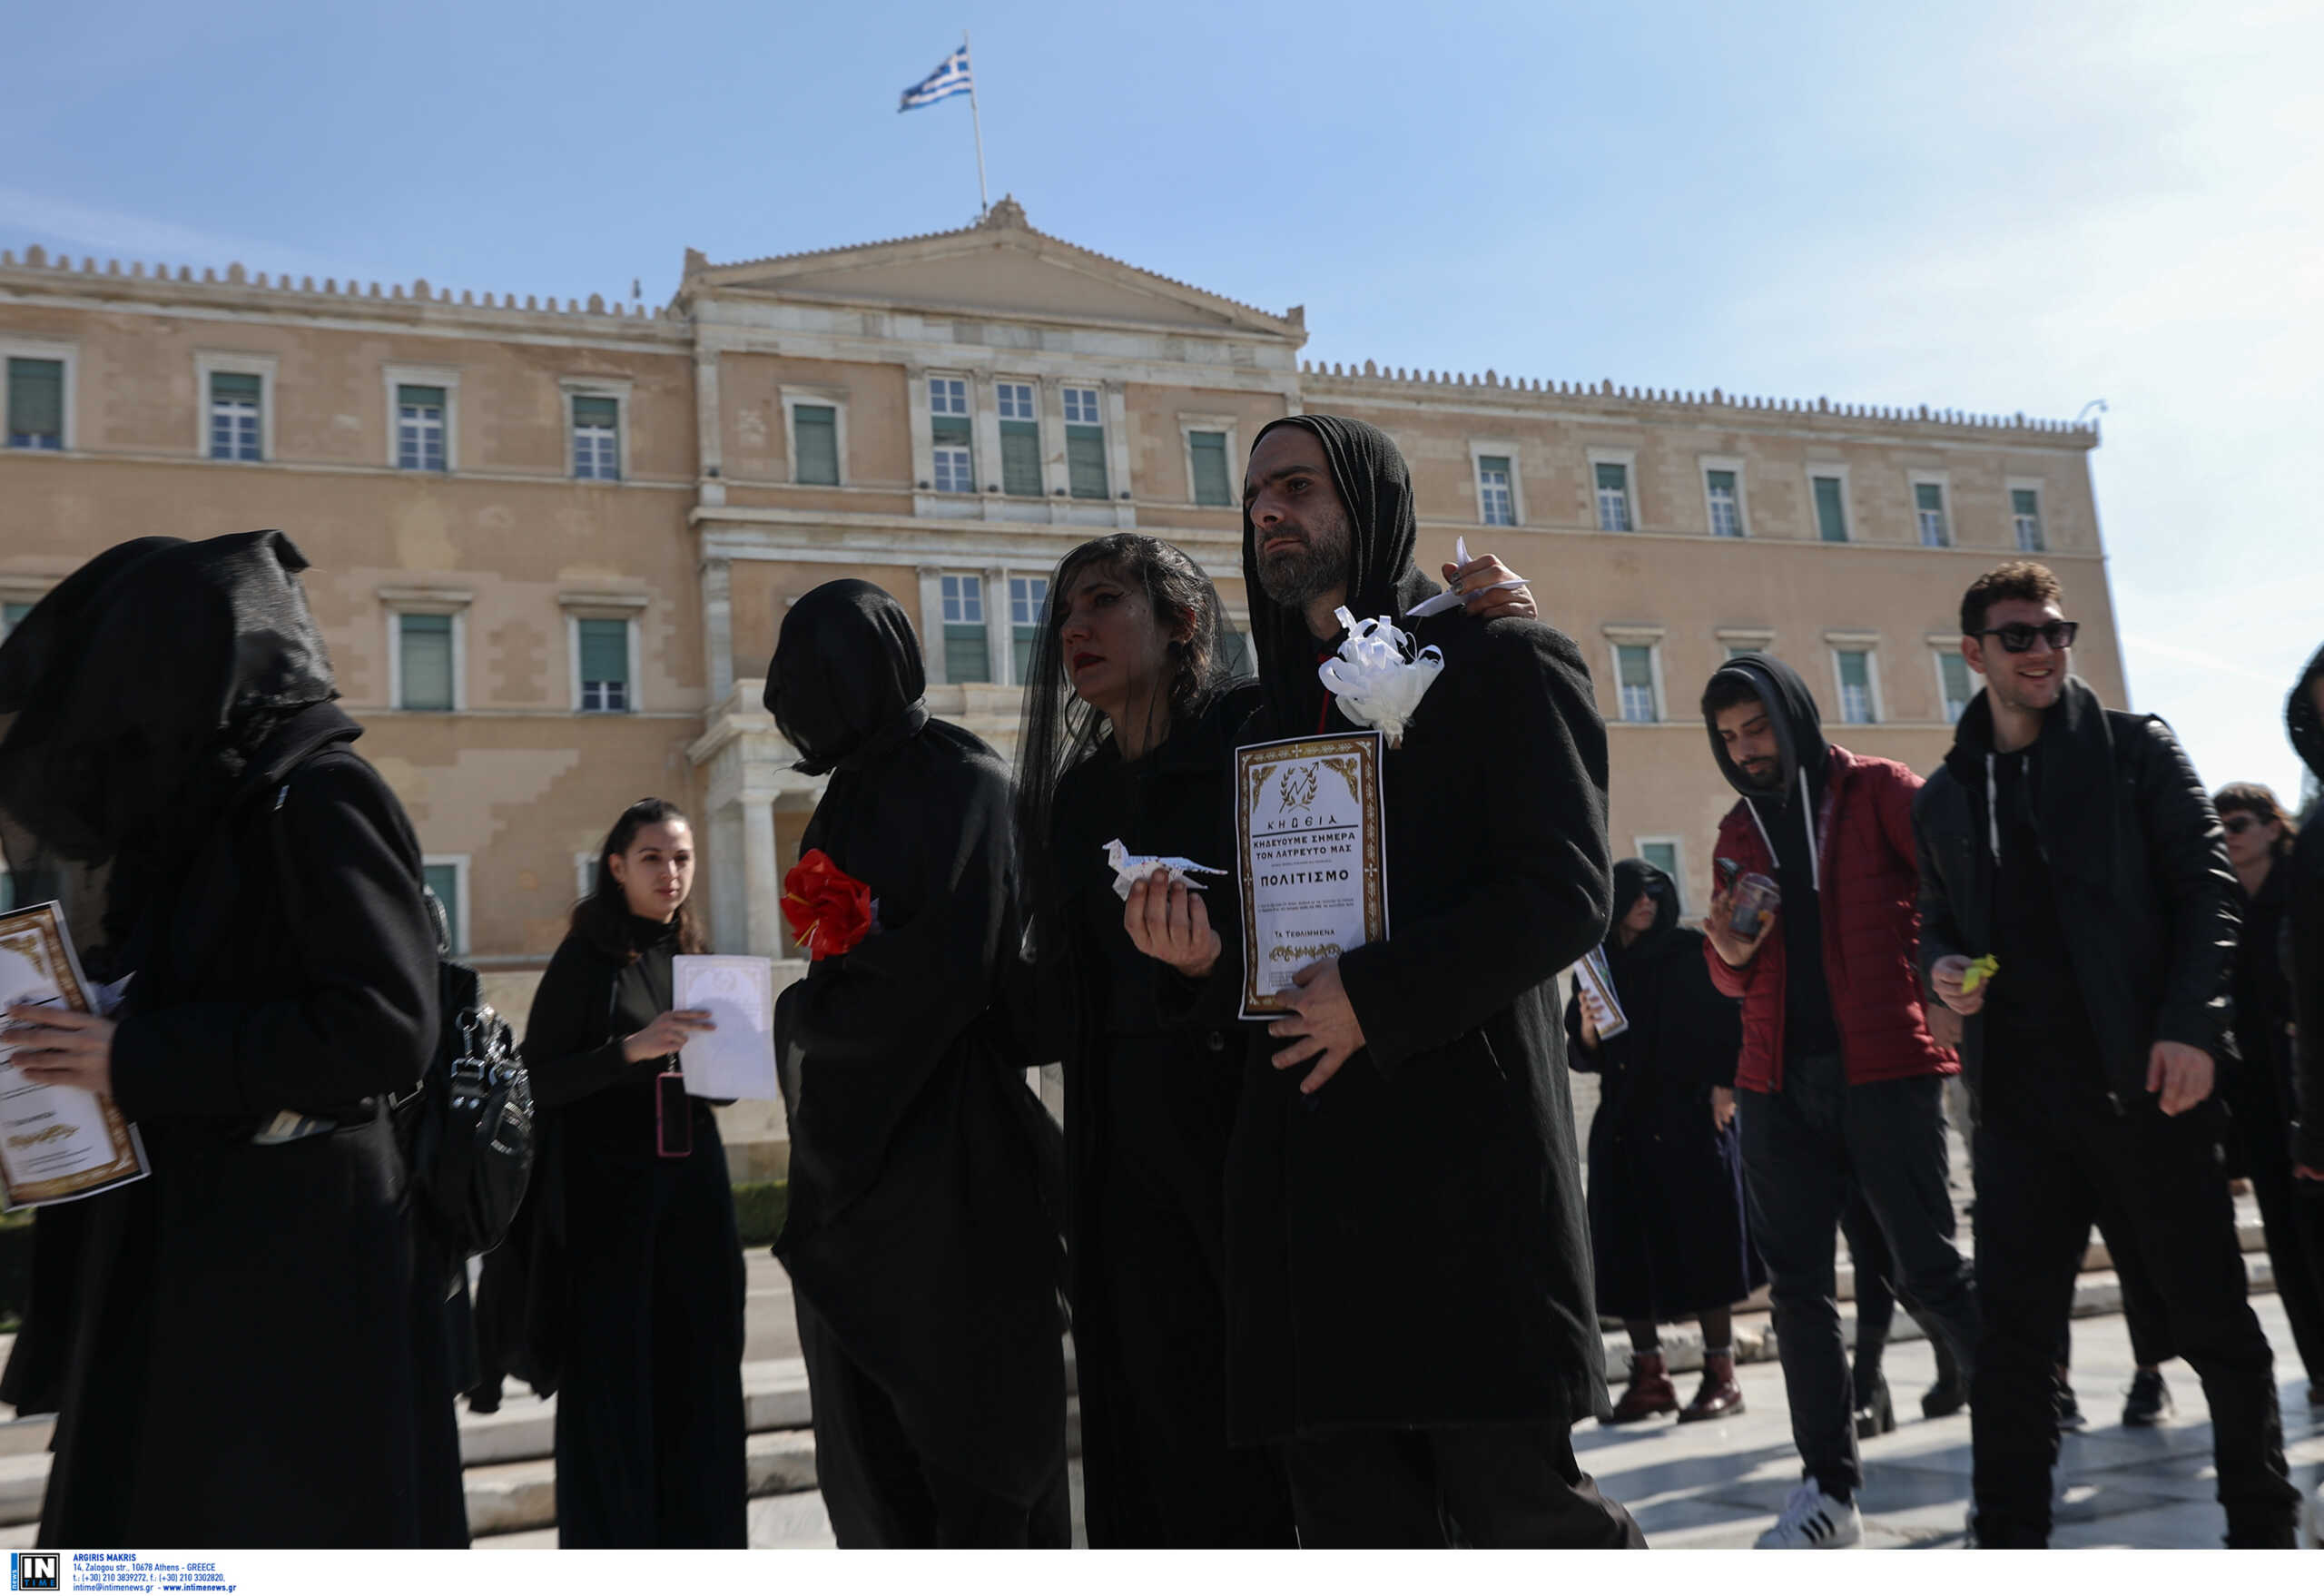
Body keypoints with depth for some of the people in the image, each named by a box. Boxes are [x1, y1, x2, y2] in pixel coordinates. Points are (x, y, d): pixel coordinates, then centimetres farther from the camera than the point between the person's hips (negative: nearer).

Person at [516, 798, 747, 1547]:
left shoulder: (693, 956, 12)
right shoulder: (587, 957, -3)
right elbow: (538, 1079, -9)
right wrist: (633, 1049, -22)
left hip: (694, 1189, 5)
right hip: (609, 1196, -5)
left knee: (699, 1377, 7)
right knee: (613, 1383, -1)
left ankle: (701, 1534, 18)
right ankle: (613, 1539, 12)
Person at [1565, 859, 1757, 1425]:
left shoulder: (1690, 951, 2)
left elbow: (1731, 1016, -3)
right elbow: (1585, 1058, 13)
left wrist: (1724, 1083, -14)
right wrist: (1587, 1030, -8)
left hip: (1689, 1117, -4)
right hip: (1622, 1124, 4)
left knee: (1701, 1243, -2)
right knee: (1626, 1250, 3)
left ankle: (1721, 1375, 6)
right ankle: (1648, 1375, 12)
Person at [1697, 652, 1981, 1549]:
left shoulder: (1877, 791, 2)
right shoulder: (1738, 831, 16)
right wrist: (1728, 952, -2)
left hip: (1884, 1067, -5)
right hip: (1778, 1081, 5)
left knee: (1930, 1269, -3)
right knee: (1799, 1286, 5)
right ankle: (1828, 1491, 13)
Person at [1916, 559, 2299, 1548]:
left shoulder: (2135, 751, 5)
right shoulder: (1944, 797, 14)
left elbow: (2206, 890, -1)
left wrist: (2193, 1027, -13)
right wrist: (1942, 967, -2)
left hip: (2145, 1078, -2)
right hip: (2017, 1089, 3)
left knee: (2211, 1316, 6)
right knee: (2010, 1326, 1)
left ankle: (2263, 1528, 24)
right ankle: (2010, 1538, 9)